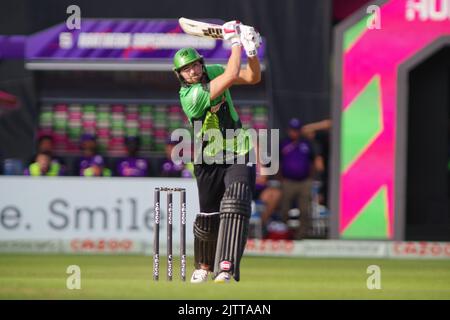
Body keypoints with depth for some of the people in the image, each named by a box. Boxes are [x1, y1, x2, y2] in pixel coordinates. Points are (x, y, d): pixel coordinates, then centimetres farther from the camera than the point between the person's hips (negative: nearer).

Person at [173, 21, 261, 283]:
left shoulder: (213, 72, -2)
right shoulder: (189, 96, -22)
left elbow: (253, 77, 1)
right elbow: (231, 76, -30)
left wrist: (252, 51, -18)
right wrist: (236, 43, -19)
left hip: (239, 155, 3)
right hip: (209, 161, -3)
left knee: (235, 203, -20)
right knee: (208, 217, 6)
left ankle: (225, 268, -30)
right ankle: (204, 266, 34)